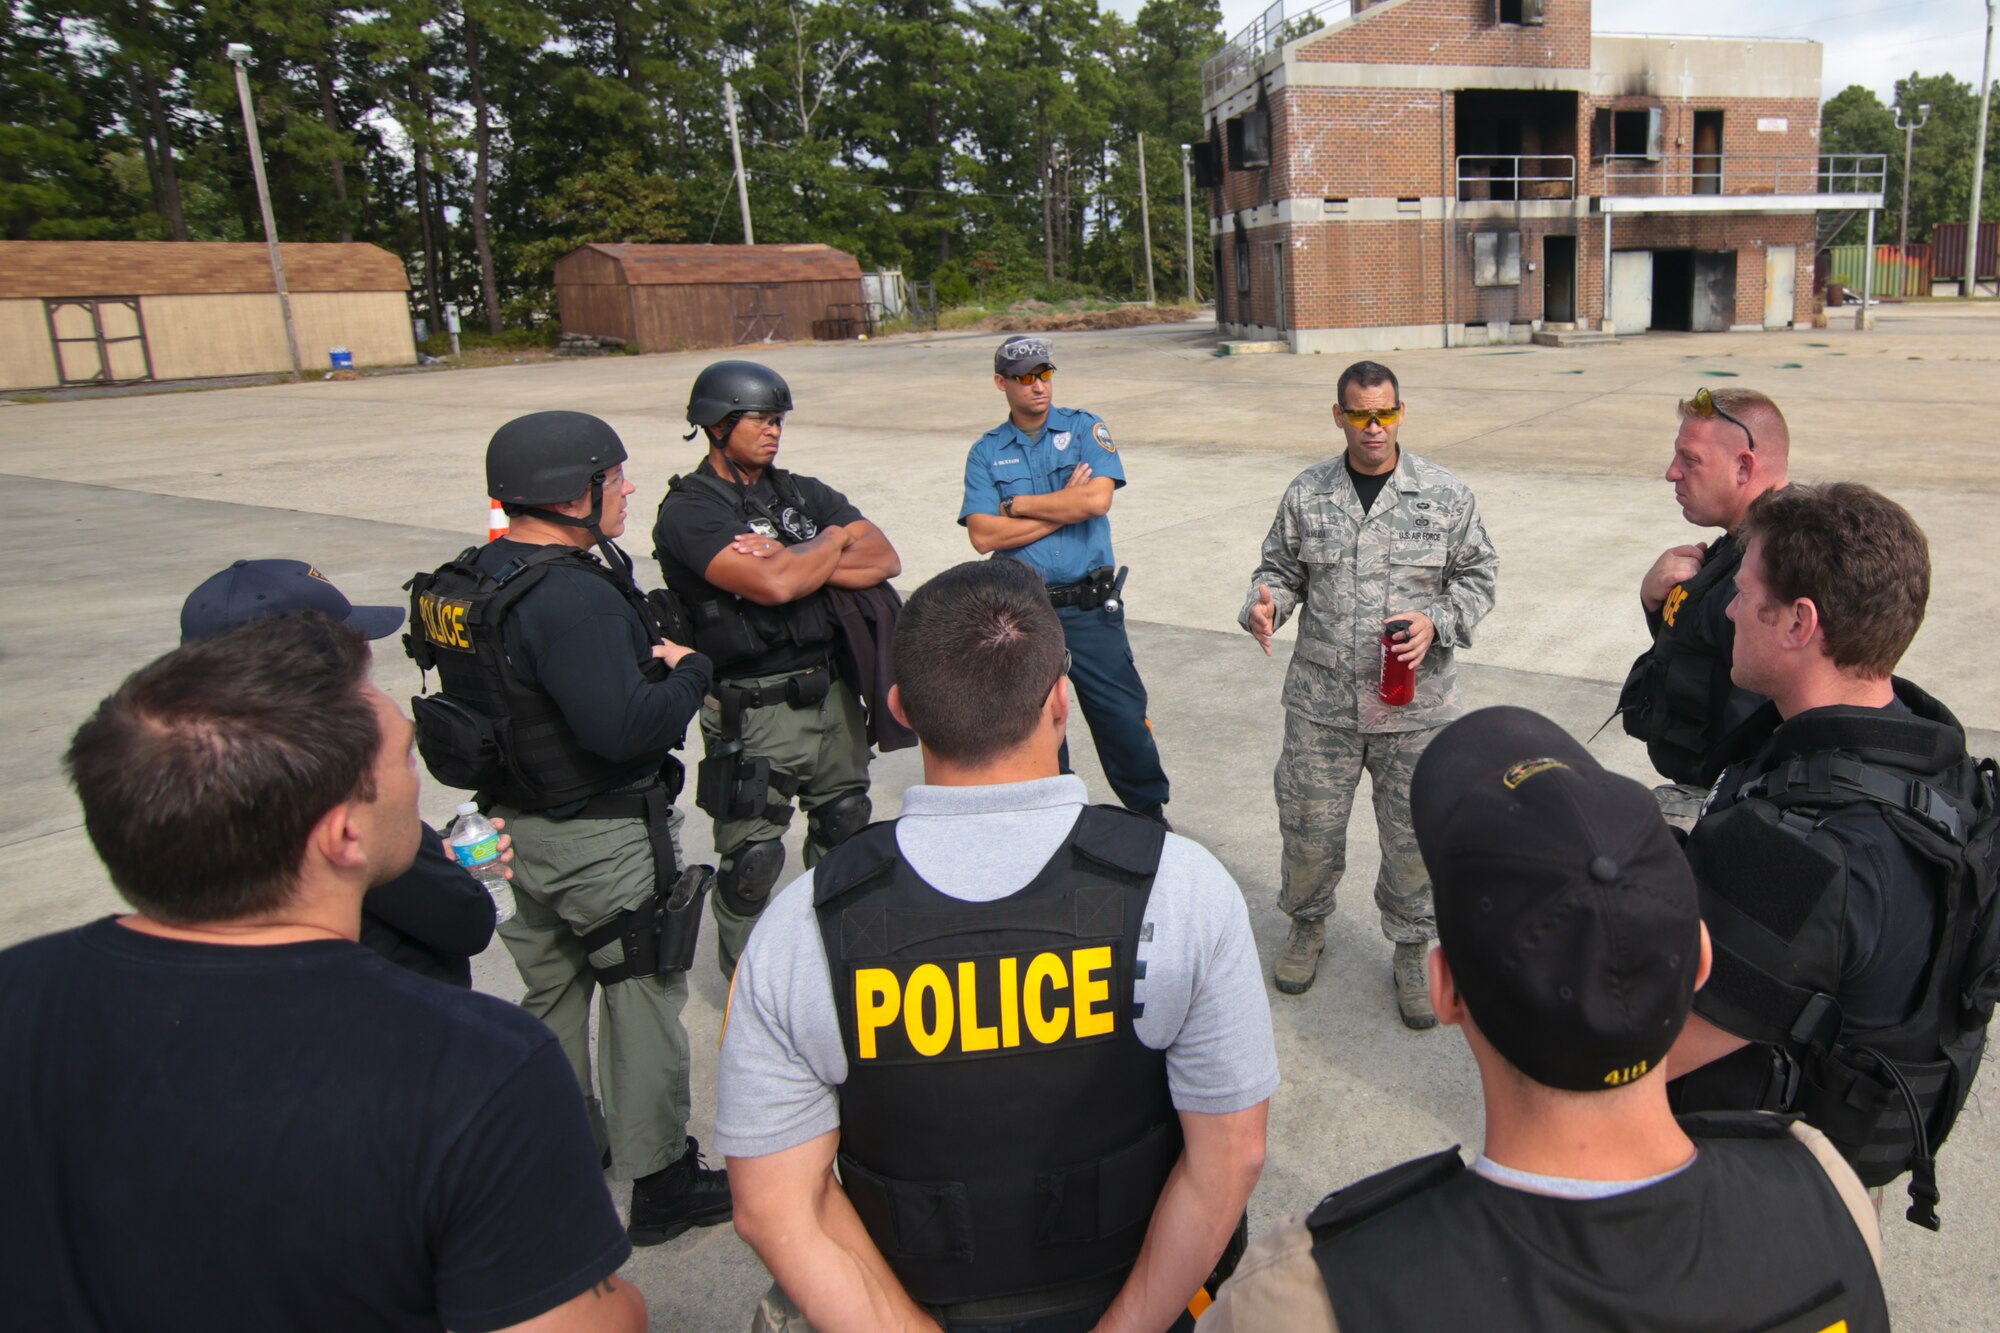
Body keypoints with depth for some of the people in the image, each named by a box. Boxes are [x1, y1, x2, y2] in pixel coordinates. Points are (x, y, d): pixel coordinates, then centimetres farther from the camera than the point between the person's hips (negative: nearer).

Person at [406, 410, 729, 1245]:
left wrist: (651, 658, 1)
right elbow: (625, 727, -35)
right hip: (605, 837, -9)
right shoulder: (573, 597, -27)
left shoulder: (473, 579, 4)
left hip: (521, 822, 9)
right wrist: (688, 671, -17)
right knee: (642, 996, 6)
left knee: (553, 990, 23)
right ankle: (660, 1183, 19)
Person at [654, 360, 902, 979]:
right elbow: (773, 586, -26)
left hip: (832, 691, 6)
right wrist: (832, 542, -7)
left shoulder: (804, 493, 10)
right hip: (754, 711, -6)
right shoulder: (689, 511, -11)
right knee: (752, 856, 4)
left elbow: (885, 560, -3)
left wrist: (796, 560, -17)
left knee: (844, 829, 19)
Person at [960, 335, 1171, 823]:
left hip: (1091, 607, -1)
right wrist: (1064, 507, -10)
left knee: (1124, 719, 3)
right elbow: (983, 536, -8)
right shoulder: (986, 452, 5)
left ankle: (1151, 816, 24)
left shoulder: (1085, 429, 3)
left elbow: (1098, 499, -15)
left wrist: (1017, 504, -7)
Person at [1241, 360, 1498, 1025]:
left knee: (1414, 834, 10)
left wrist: (1437, 622, -13)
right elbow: (1281, 569, 10)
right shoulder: (1307, 494, 2)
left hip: (1416, 705, 0)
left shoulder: (1447, 494, -1)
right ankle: (1307, 924, 39)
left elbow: (1477, 575, 6)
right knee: (1309, 824, 11)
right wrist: (1264, 605, -13)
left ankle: (1411, 950, 32)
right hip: (1321, 702, 1)